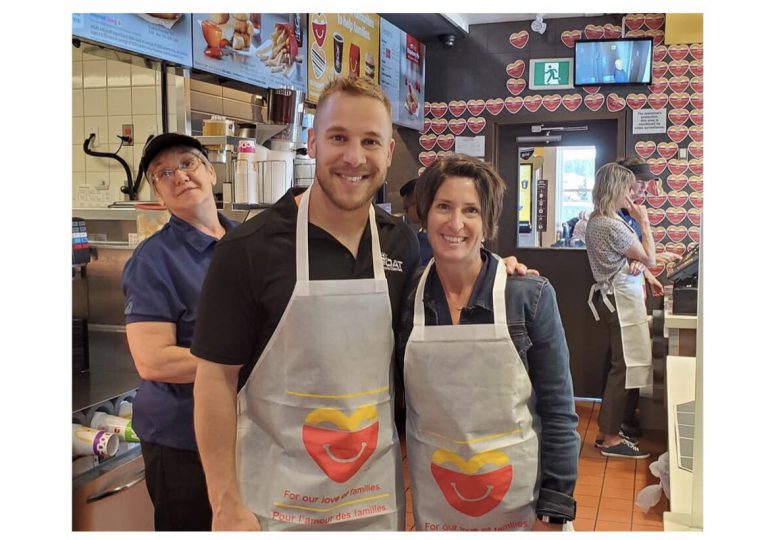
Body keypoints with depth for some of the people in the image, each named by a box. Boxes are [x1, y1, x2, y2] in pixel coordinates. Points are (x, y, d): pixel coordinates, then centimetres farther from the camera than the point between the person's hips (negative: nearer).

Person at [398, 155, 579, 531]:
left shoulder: (530, 296, -12)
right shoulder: (407, 298, -6)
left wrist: (554, 513, -10)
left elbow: (558, 413, -8)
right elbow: (396, 404, 4)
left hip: (519, 498, -1)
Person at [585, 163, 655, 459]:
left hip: (613, 297, 11)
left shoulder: (597, 220, 11)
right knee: (624, 367, -4)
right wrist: (644, 222, -4)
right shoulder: (613, 225, -20)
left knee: (617, 365, 16)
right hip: (623, 300, -11)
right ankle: (611, 439, 3)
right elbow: (649, 259, -10)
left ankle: (607, 429, 24)